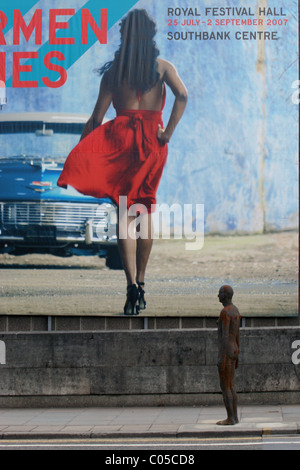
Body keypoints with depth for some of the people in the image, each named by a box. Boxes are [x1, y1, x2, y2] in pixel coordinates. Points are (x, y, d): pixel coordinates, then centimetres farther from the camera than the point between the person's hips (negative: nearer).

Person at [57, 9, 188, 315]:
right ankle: (140, 284, 18)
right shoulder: (163, 67, 5)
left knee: (125, 213, -3)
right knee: (145, 211, 14)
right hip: (153, 142, 1)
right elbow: (182, 96, -13)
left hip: (122, 138, -1)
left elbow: (97, 117, 3)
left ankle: (132, 284, -21)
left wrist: (80, 150, 10)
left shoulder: (113, 71, 5)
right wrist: (167, 134, -8)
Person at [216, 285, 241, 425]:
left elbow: (225, 335, -22)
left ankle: (230, 419, -2)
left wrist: (221, 357, -22)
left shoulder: (225, 312, -18)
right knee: (230, 386, 14)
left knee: (225, 387, -4)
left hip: (226, 353, -10)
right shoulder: (236, 311, 13)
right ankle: (234, 417, 15)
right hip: (233, 351, 10)